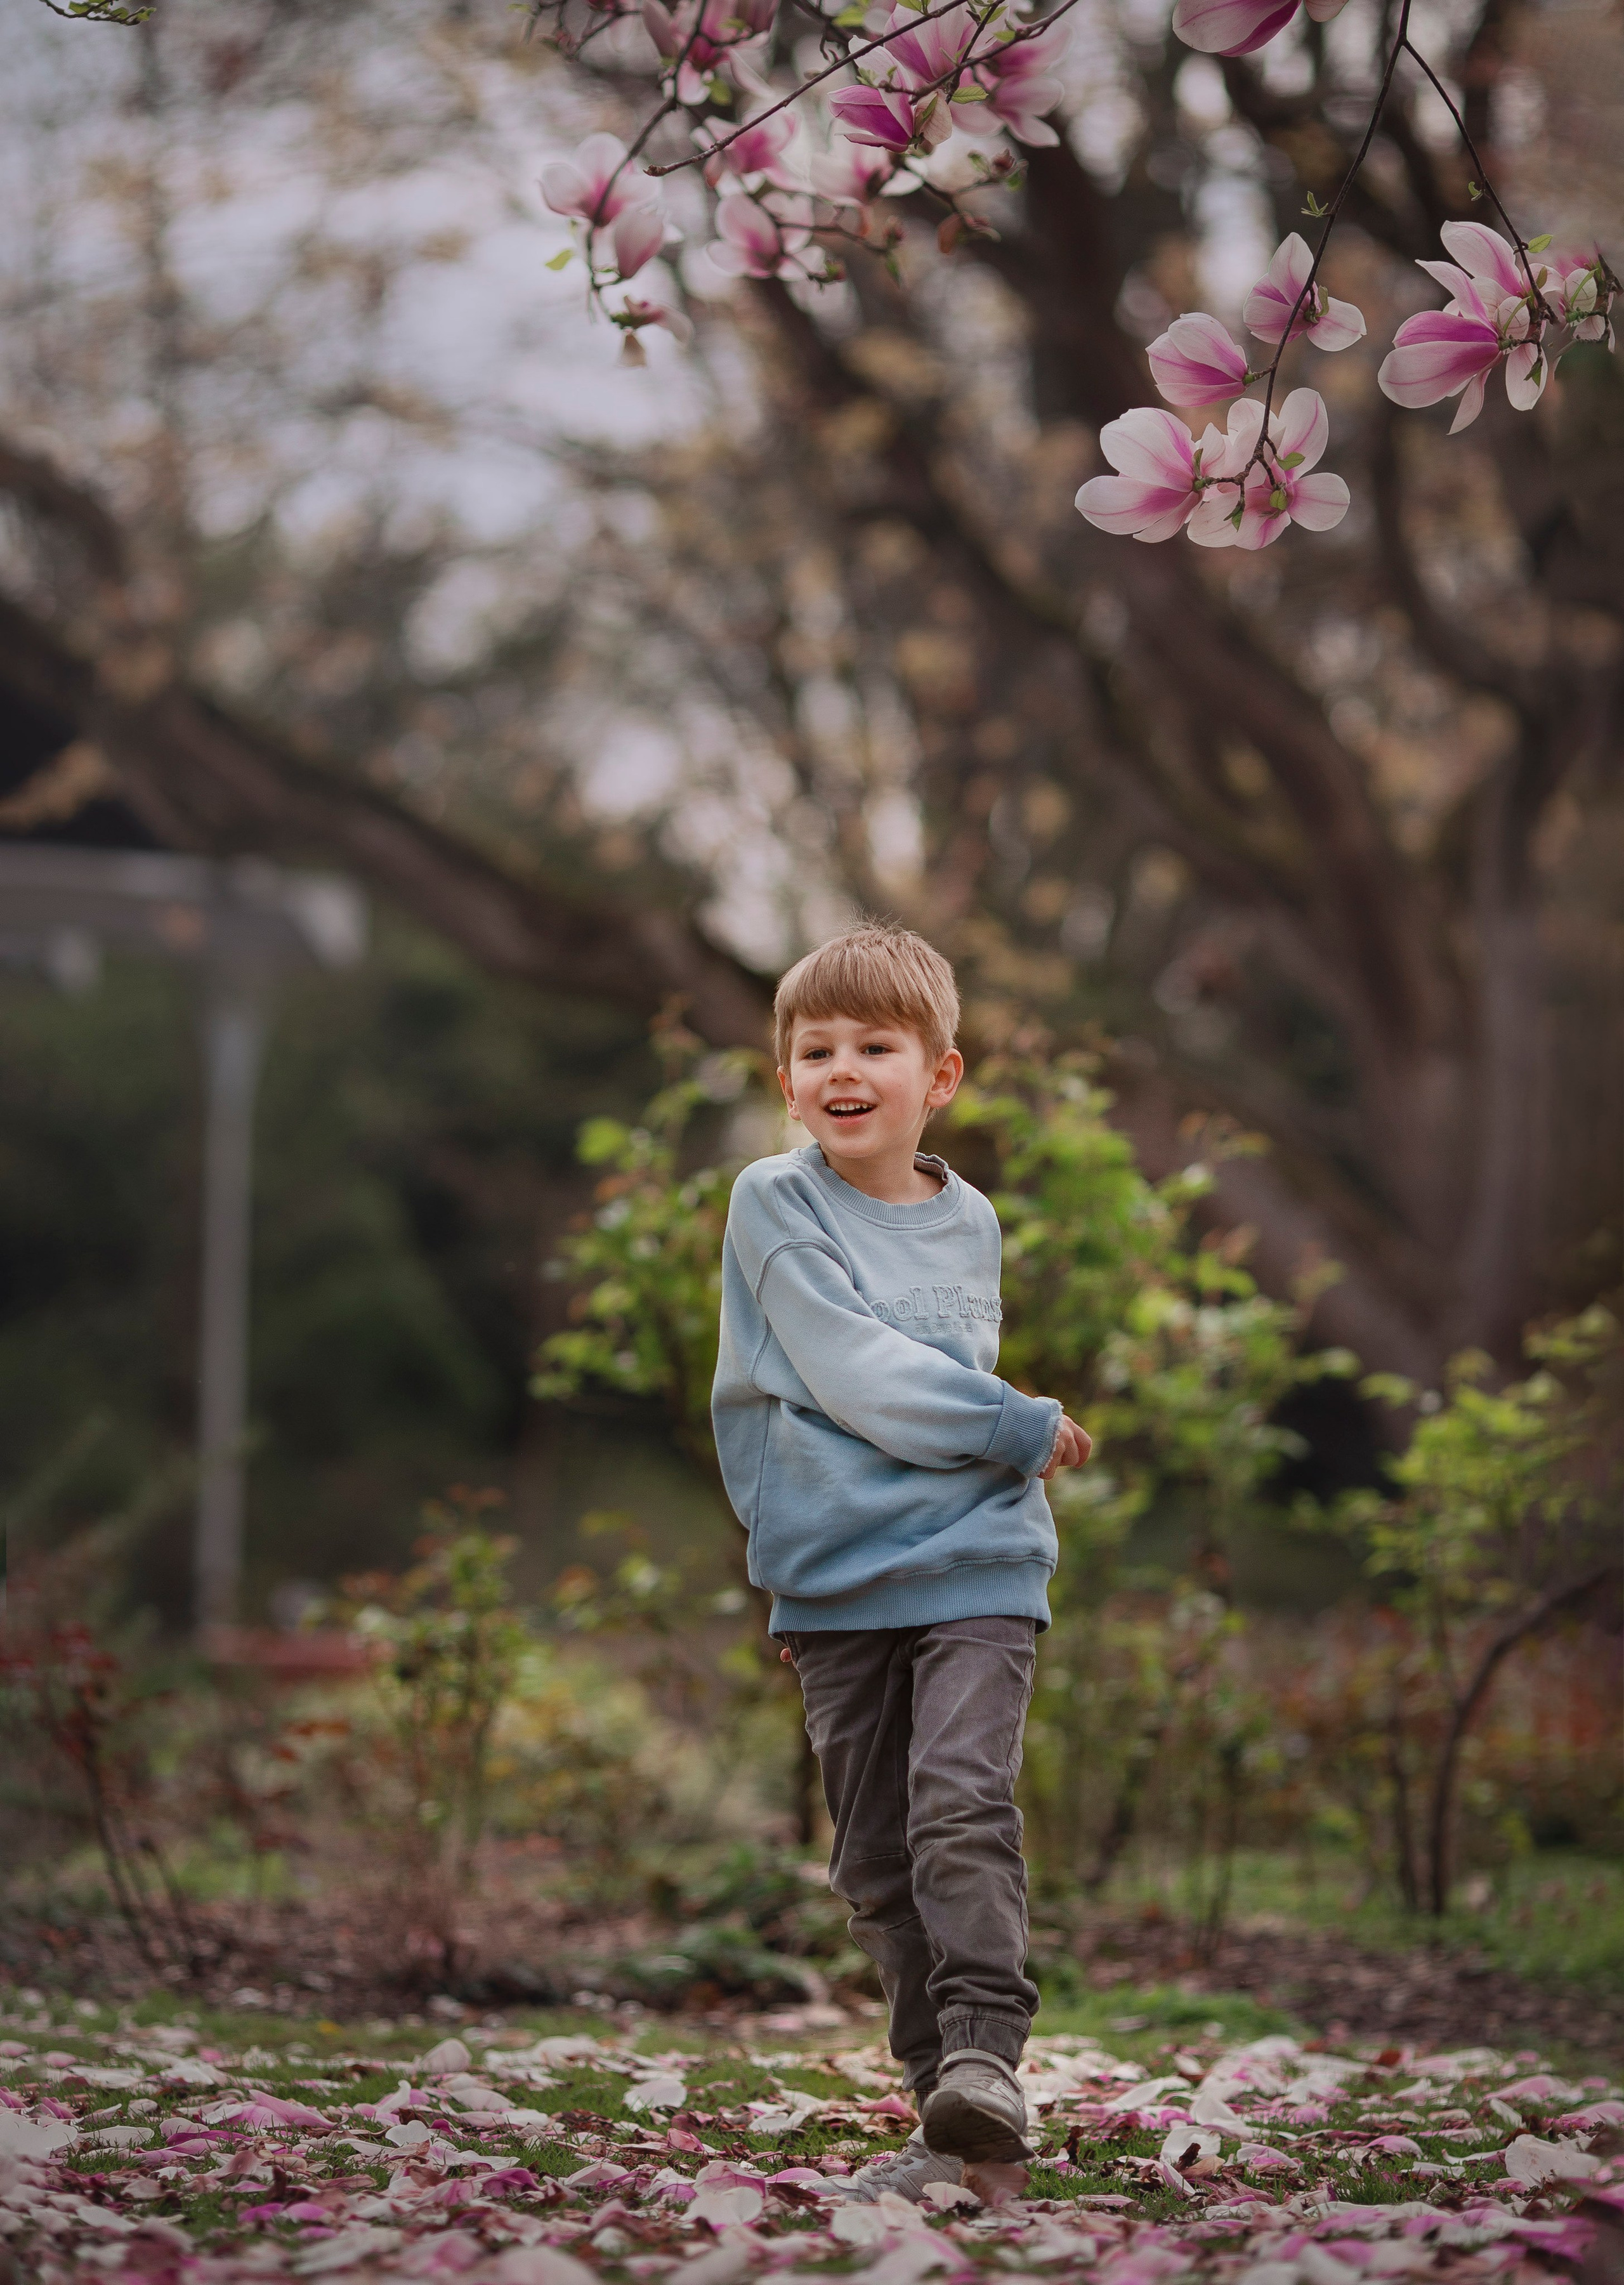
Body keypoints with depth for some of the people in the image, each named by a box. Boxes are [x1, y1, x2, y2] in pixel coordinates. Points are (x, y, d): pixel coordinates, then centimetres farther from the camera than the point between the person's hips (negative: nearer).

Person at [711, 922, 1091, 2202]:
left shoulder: (970, 1222, 11)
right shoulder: (774, 1205, -2)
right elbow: (855, 1373, -12)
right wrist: (1025, 1432, -8)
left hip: (976, 1565, 1)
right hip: (834, 1581, -1)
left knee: (963, 1806, -20)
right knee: (877, 1858, 2)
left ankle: (987, 2055, -22)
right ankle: (946, 2105, 10)